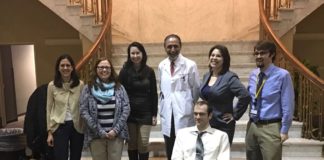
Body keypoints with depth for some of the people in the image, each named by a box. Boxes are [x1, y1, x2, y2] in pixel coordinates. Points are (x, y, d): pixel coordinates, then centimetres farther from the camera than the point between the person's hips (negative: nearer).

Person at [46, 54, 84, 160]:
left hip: (77, 126, 1)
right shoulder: (52, 85, -2)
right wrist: (49, 132, 1)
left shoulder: (80, 84, -2)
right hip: (60, 126, -1)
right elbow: (49, 109, 2)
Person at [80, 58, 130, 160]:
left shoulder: (119, 88, 6)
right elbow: (83, 111, -5)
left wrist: (116, 130, -9)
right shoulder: (88, 89, 2)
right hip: (96, 136, 0)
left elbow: (126, 109, 0)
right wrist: (99, 131, -10)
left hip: (116, 135, 1)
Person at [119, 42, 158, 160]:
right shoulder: (124, 71, -2)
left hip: (145, 113, 0)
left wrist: (154, 114, 1)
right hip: (129, 113, 0)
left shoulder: (149, 71, 1)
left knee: (143, 143, 1)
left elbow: (154, 94, 3)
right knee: (132, 143, 8)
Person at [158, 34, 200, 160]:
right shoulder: (161, 66, 7)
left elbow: (196, 89, 2)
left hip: (184, 114, -4)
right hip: (167, 115, 4)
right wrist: (163, 107, 12)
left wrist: (190, 107, 8)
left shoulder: (190, 65, -6)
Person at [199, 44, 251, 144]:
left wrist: (235, 114, -15)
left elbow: (245, 96, -22)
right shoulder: (206, 76, 8)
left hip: (223, 126, -6)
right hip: (206, 124, 6)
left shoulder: (229, 77, -13)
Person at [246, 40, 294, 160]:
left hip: (271, 128, -6)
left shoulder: (282, 75, -14)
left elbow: (287, 105, -11)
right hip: (252, 126, 6)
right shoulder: (253, 75, 5)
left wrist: (284, 130, -9)